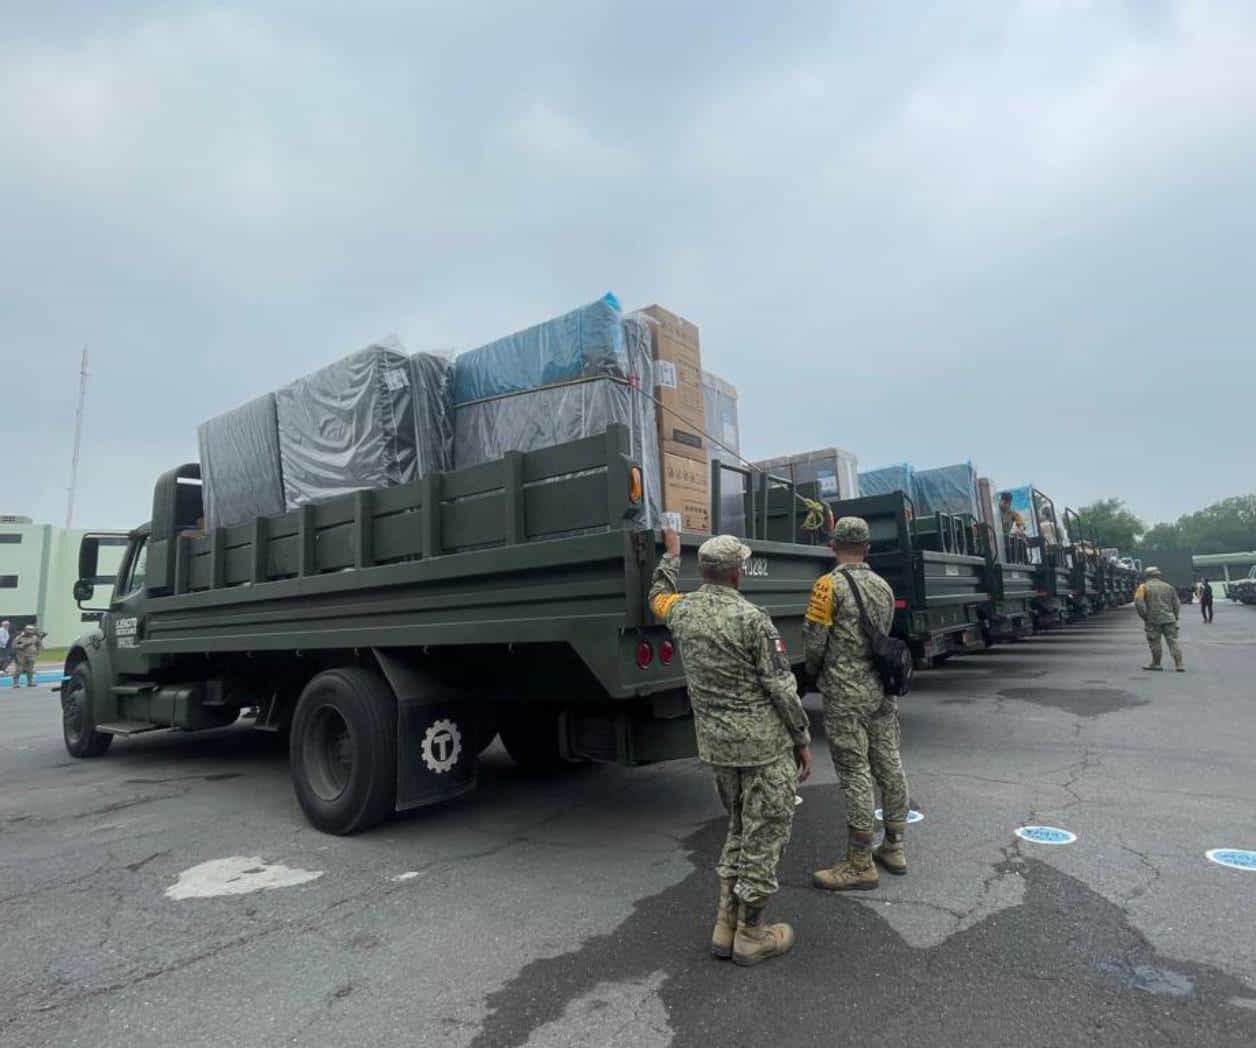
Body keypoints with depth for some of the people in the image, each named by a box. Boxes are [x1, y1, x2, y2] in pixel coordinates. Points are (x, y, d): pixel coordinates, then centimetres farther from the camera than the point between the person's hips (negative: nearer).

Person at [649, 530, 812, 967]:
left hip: (716, 743, 6)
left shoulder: (683, 611, -1)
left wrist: (671, 552, 34)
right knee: (765, 834, 9)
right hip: (763, 743, -6)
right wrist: (803, 739, -3)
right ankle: (751, 934, 20)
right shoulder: (751, 619, -18)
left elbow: (659, 596, 25)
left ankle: (726, 925, 27)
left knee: (739, 829, 22)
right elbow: (782, 688, -14)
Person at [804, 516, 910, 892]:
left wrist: (813, 670, 6)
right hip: (882, 687, 7)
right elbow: (884, 636, 13)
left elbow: (815, 639, -12)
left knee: (855, 773, -2)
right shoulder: (883, 586, 9)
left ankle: (860, 864, 6)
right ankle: (894, 848, 27)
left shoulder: (830, 585, -12)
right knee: (889, 766, 14)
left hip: (846, 692, -7)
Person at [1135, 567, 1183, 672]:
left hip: (1153, 620, -3)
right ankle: (1179, 665, 1)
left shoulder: (1144, 587, -2)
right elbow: (1177, 604, 11)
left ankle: (1156, 664, 13)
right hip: (1169, 619, 3)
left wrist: (1144, 616, -4)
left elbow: (1138, 602, -14)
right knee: (1173, 642, 5)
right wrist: (1175, 617, 19)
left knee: (1155, 643, 6)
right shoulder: (1168, 587, 11)